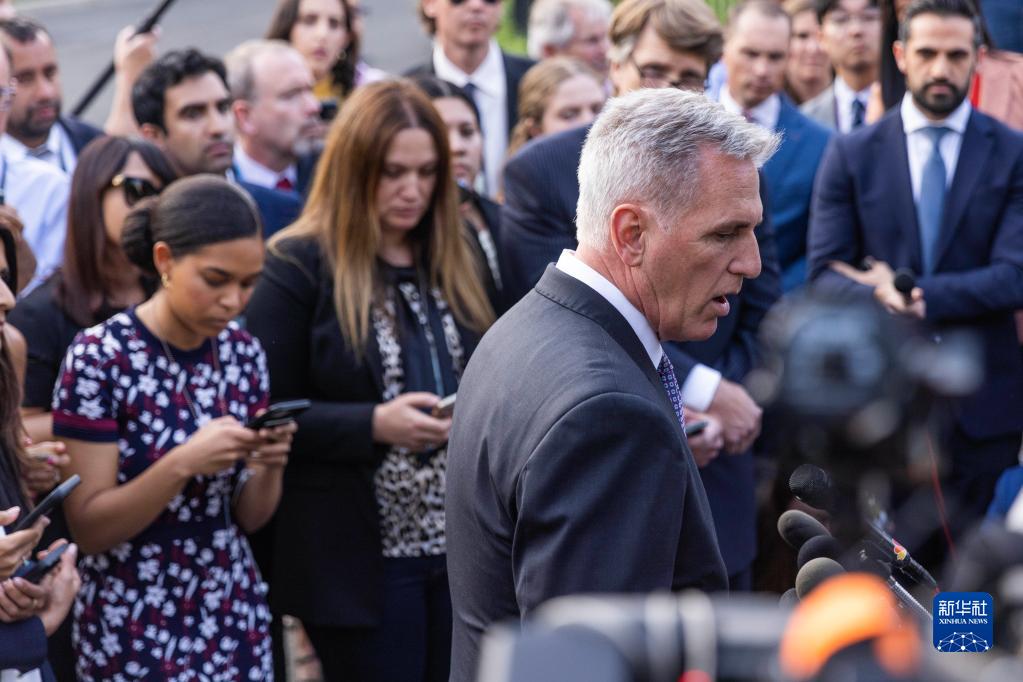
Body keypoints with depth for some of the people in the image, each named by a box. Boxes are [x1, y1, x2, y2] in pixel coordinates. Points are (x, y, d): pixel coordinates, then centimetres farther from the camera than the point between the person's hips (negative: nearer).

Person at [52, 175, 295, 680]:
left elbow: (249, 516, 7)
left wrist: (269, 462, -12)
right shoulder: (99, 357, -13)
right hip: (135, 630, -4)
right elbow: (89, 528, -14)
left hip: (235, 618, 4)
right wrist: (183, 463, -25)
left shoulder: (243, 352, 1)